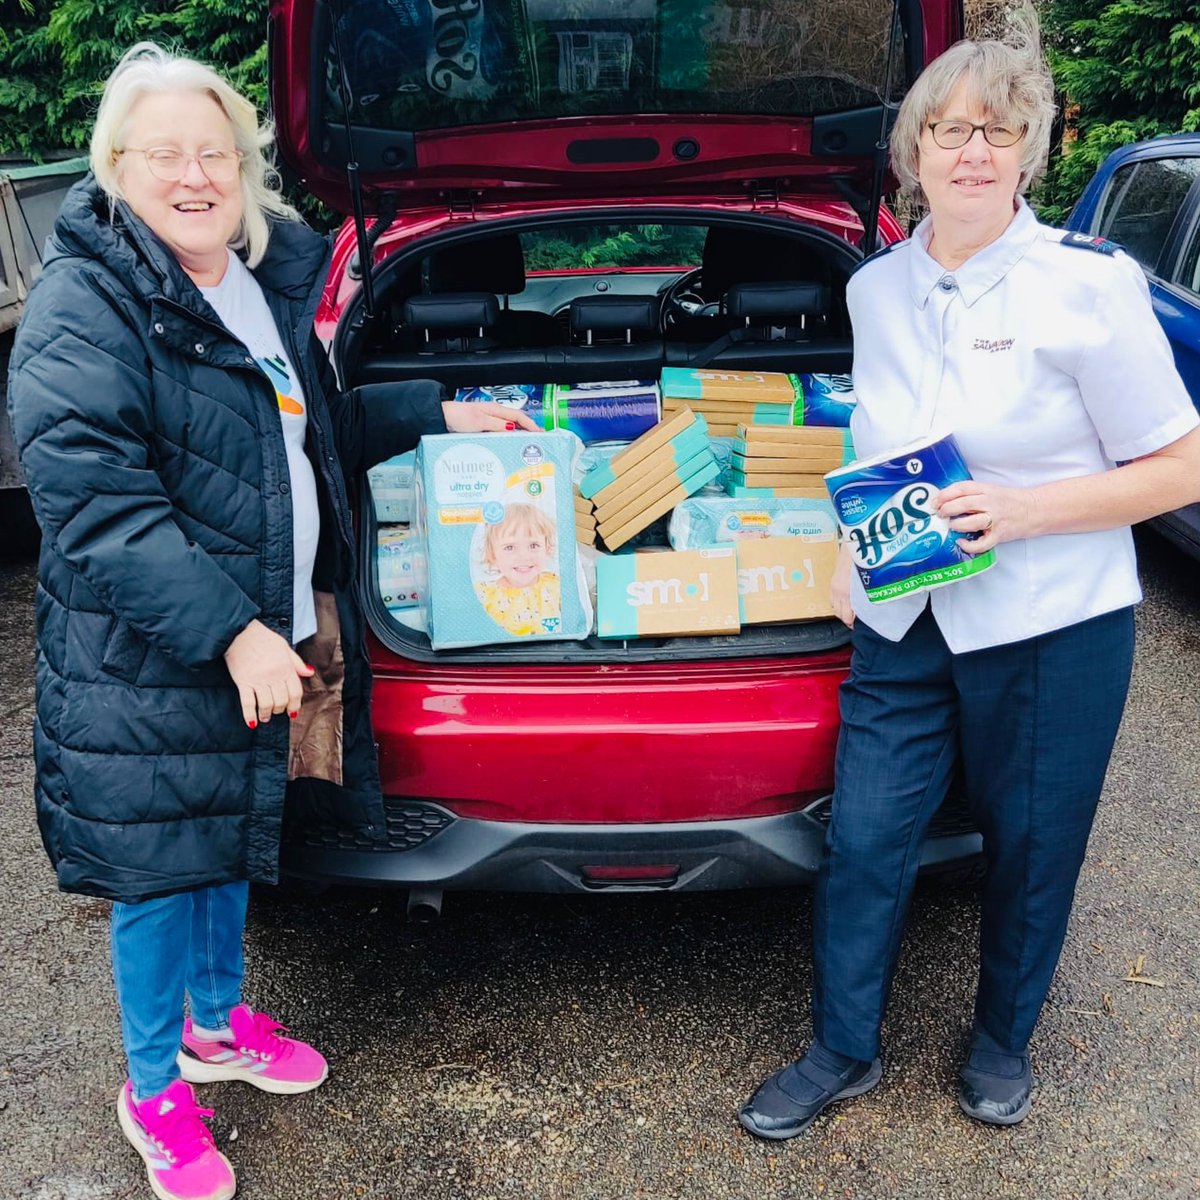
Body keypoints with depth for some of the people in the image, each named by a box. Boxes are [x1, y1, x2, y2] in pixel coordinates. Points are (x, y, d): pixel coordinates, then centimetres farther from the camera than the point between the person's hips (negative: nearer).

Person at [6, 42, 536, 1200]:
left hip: (267, 635, 8)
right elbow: (93, 505, -25)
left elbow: (315, 428, 22)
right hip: (143, 668, -7)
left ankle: (219, 1022, 47)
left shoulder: (267, 280, 8)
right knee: (157, 867, 8)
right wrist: (228, 632, -30)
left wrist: (436, 413, 17)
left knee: (231, 838, 23)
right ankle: (154, 1090, 31)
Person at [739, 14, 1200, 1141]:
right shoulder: (875, 287, 4)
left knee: (1029, 851, 13)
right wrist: (856, 545, 4)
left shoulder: (1087, 283, -12)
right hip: (905, 624, 4)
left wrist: (1026, 510, -21)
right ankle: (842, 1051, 30)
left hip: (1052, 628, -4)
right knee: (863, 844, 7)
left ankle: (1002, 1043, 40)